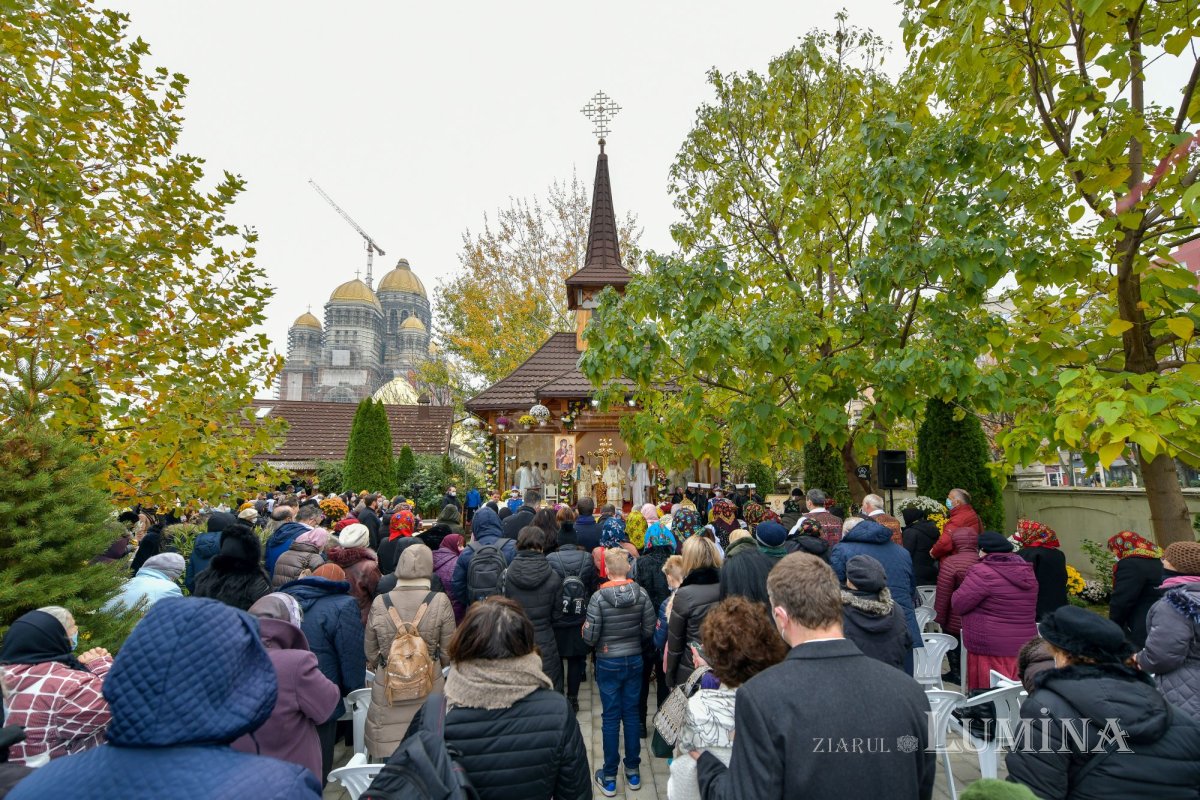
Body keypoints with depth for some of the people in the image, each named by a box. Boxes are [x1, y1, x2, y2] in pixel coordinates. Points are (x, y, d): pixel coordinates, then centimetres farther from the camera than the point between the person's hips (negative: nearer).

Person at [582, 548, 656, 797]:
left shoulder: (599, 597, -19)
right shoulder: (641, 594, -9)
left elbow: (589, 636, -17)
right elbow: (649, 629, -2)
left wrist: (594, 642, 6)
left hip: (608, 663, -3)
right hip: (634, 660, 3)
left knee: (611, 717, 7)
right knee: (632, 714, 15)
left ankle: (609, 778, 18)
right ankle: (633, 771, 26)